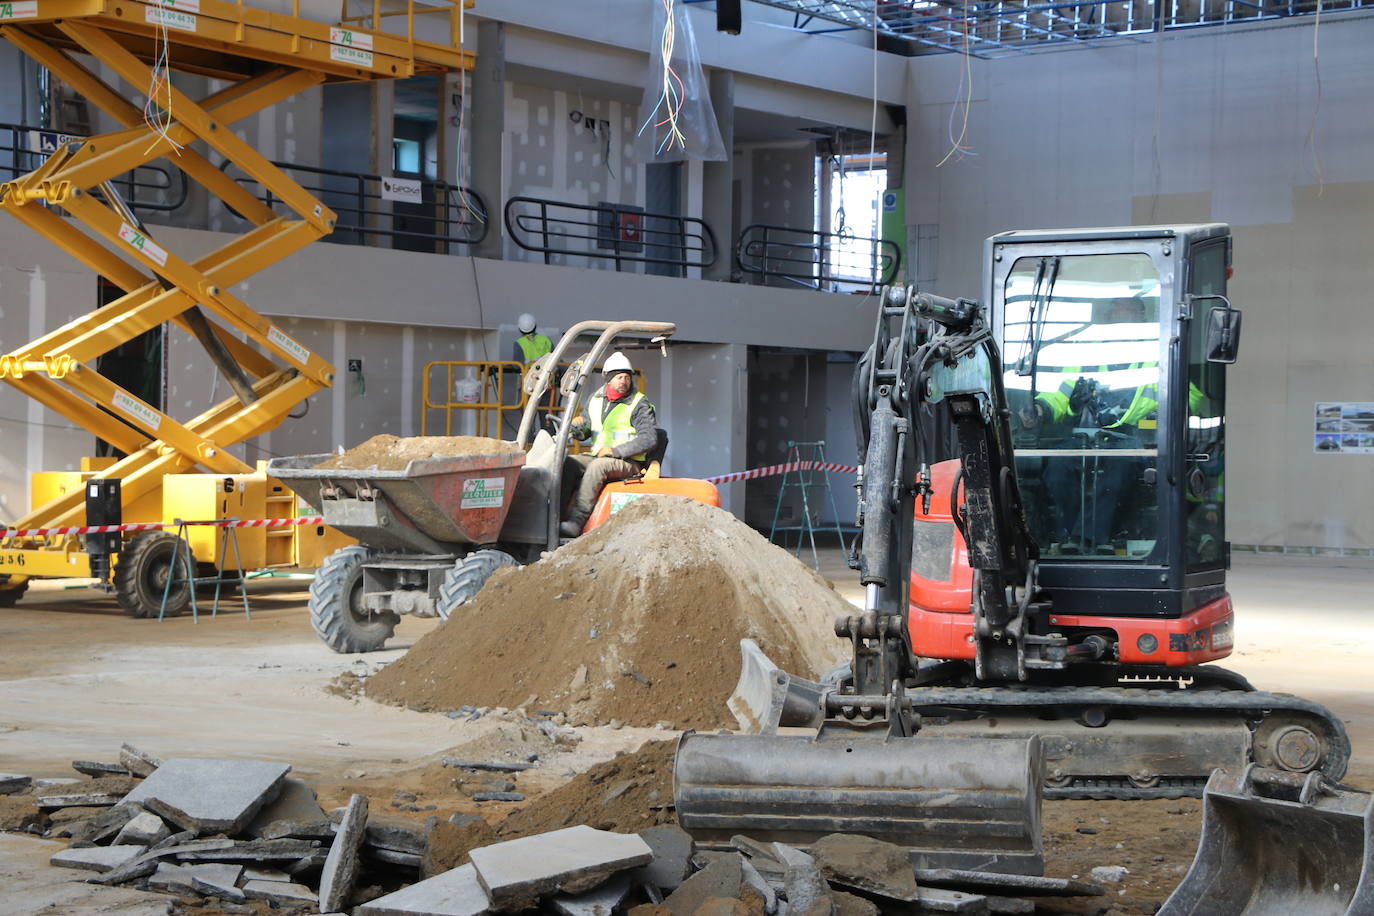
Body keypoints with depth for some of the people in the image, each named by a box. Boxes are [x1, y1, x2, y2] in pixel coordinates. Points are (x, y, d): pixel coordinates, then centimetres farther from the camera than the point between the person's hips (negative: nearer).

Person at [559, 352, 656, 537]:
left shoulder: (639, 405, -5)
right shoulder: (596, 400, 12)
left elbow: (649, 439, -16)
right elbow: (581, 435, 17)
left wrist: (615, 451, -21)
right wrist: (578, 426, -9)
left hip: (628, 462, -6)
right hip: (597, 456, 6)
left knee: (598, 466, -35)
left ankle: (576, 521, -42)